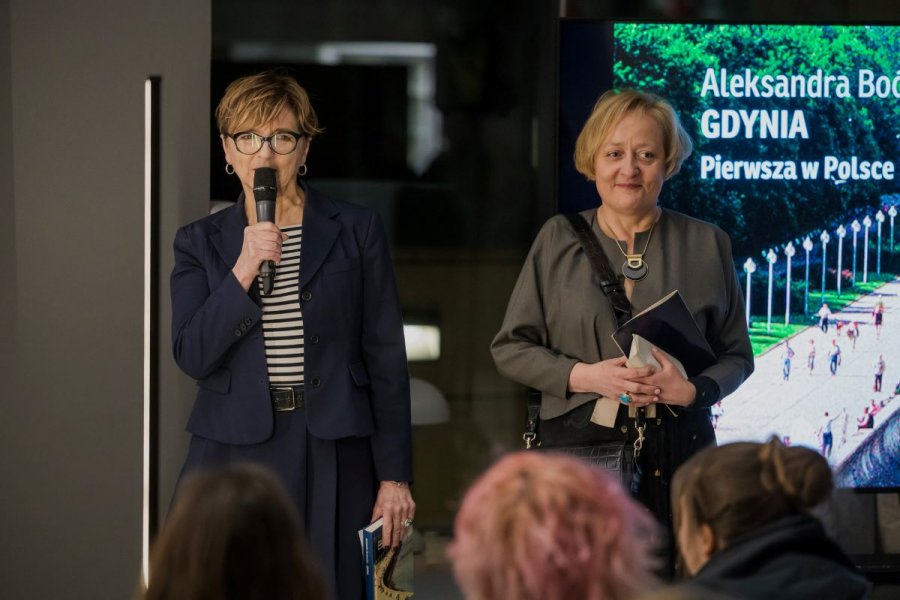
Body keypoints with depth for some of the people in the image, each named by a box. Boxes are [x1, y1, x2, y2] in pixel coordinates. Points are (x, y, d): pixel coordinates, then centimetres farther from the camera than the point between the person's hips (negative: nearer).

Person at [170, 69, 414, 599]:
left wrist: (395, 475, -2)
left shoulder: (357, 231, 4)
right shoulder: (201, 242, 9)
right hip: (235, 452, 1)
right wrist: (243, 271, -14)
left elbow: (386, 358, 2)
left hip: (334, 457, -1)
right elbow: (192, 356, -2)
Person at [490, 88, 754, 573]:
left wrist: (693, 389, -9)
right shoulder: (557, 240, 7)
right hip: (575, 444, 0)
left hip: (675, 454, 0)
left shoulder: (706, 245, 8)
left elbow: (736, 354, 11)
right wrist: (585, 376, -8)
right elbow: (510, 347, 8)